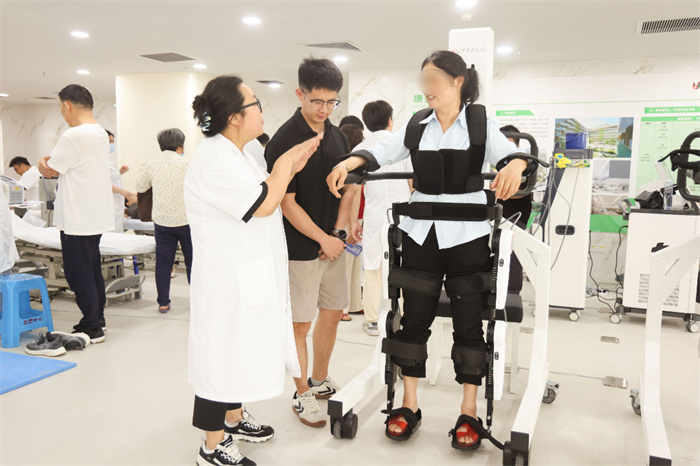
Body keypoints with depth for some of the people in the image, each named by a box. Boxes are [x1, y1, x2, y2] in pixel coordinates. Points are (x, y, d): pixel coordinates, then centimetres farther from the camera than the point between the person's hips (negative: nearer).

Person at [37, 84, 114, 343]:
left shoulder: (74, 136, -19)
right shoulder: (101, 133, 11)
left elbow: (48, 170, -10)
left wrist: (43, 163, 10)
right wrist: (50, 161, 7)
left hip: (77, 219, -9)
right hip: (96, 215, 9)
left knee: (78, 274, 0)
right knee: (92, 270, 18)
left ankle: (91, 328, 8)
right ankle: (97, 319, 29)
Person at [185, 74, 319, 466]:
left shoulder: (238, 154, 12)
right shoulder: (214, 160, -22)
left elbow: (265, 197, 16)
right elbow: (263, 204, -26)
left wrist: (292, 168, 4)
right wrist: (284, 163, -11)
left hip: (251, 276, 10)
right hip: (229, 279, -10)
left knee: (242, 350, 22)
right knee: (223, 355, 2)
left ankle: (235, 419, 41)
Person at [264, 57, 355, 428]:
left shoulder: (338, 137, 7)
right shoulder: (284, 141, -14)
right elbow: (286, 203, -15)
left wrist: (338, 233, 1)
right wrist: (323, 239, -14)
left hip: (333, 242, 7)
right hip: (300, 248, -7)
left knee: (332, 314, 15)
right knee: (300, 324, 4)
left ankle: (320, 380, 35)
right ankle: (302, 395, 21)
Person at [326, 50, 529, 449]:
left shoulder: (481, 126, 0)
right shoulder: (418, 126, 9)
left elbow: (513, 153, -14)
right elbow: (382, 152, 0)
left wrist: (515, 165, -38)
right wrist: (348, 163, -18)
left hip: (466, 233, -3)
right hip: (421, 233, 3)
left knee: (469, 322, 5)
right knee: (414, 318, 8)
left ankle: (469, 411, 19)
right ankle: (409, 405, 22)